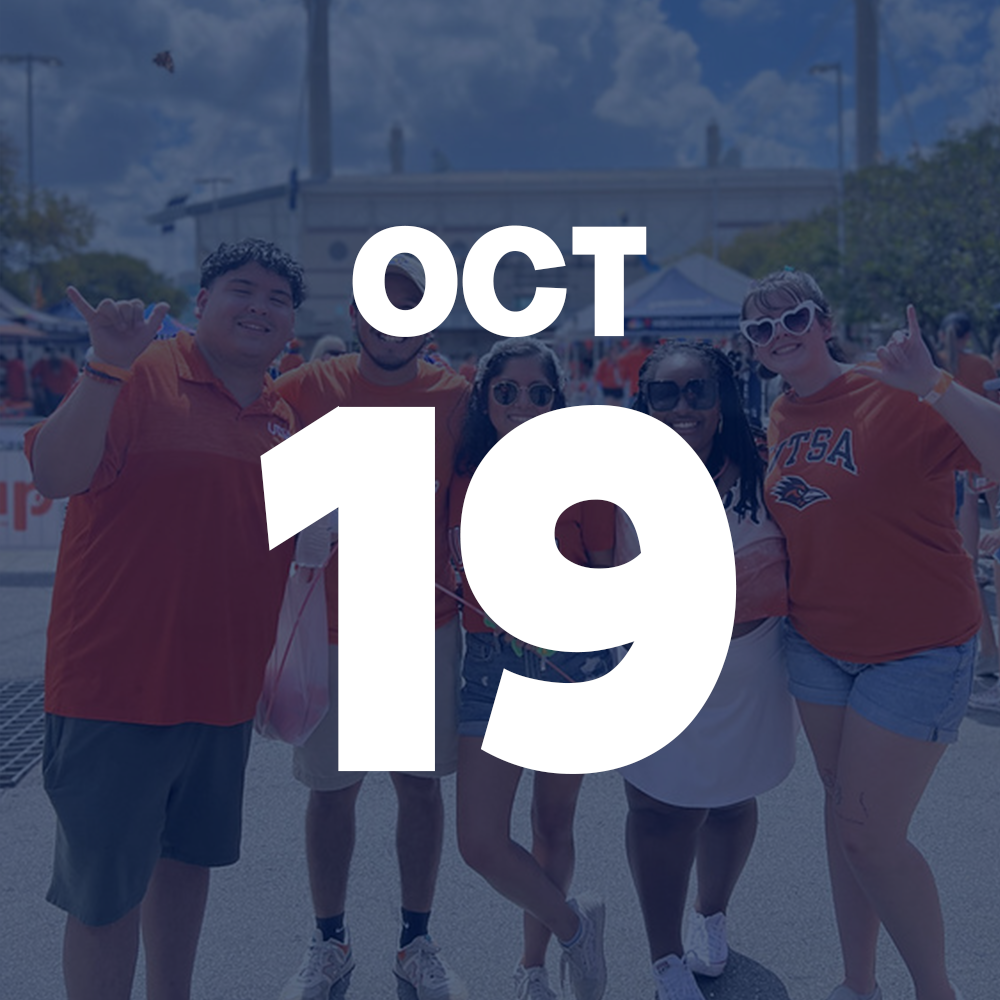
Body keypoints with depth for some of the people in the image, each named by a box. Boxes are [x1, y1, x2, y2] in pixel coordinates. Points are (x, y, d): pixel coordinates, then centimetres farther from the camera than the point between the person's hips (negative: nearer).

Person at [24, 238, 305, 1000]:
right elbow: (55, 475, -26)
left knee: (187, 856, 22)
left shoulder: (284, 417, 10)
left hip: (223, 685, 7)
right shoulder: (139, 380, -11)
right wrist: (106, 367, -34)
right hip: (117, 681, -7)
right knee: (106, 891, 0)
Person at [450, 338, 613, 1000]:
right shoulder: (466, 479, -2)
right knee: (480, 841, -8)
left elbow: (608, 580, 2)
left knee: (553, 825, 12)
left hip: (572, 664, -1)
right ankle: (575, 928, 19)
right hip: (492, 667, 1)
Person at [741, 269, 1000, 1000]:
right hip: (819, 645, 6)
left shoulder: (896, 399, -19)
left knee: (867, 833, -6)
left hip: (916, 650, -6)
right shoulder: (781, 419, 3)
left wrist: (933, 386, -40)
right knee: (844, 814, 15)